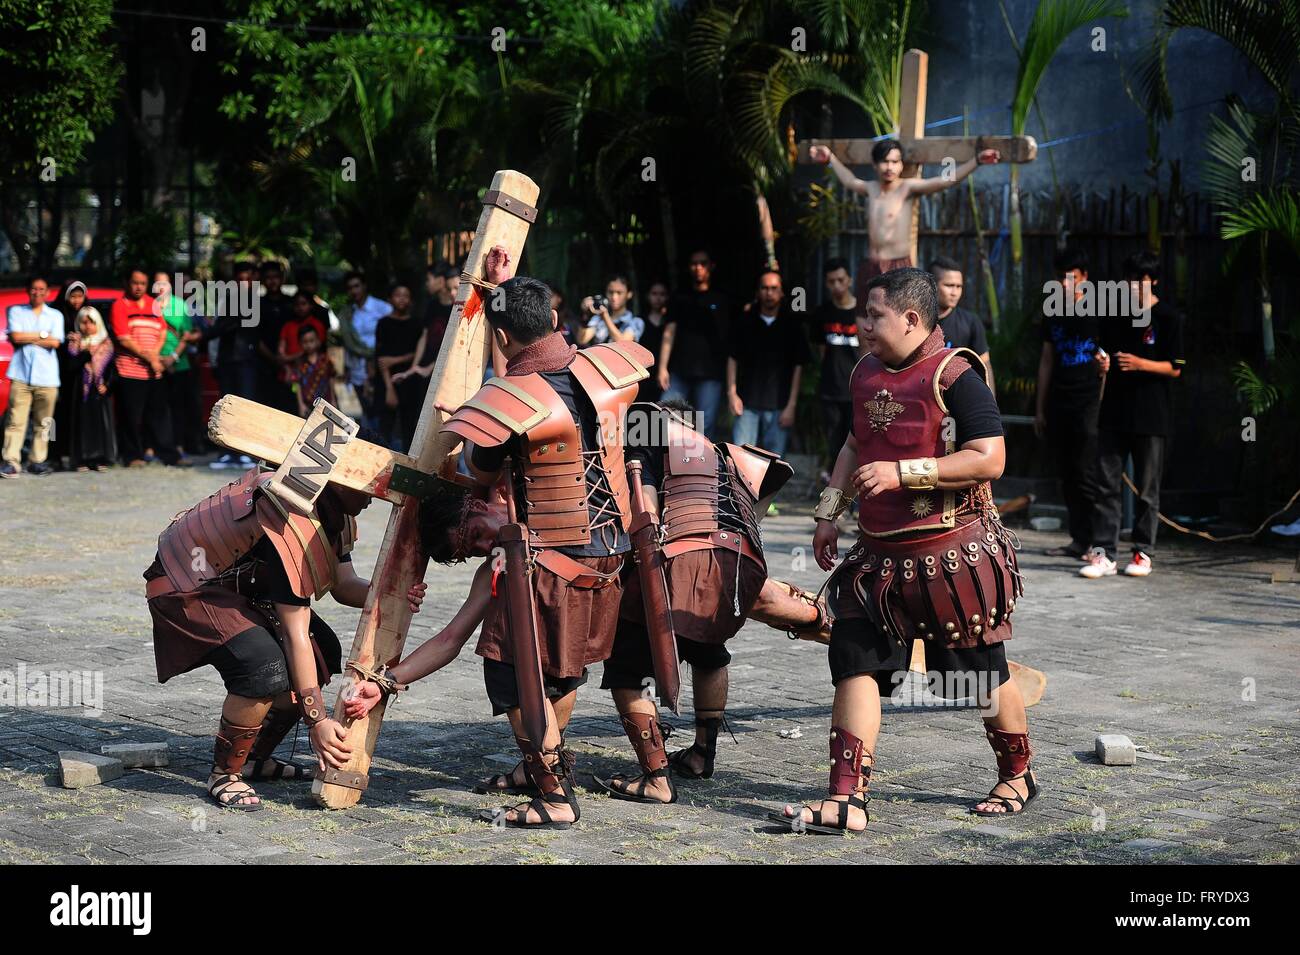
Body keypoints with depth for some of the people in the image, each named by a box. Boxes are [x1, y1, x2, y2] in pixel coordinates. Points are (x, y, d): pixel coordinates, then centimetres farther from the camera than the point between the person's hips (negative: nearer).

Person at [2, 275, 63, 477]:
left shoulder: (55, 315, 11)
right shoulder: (16, 311, 10)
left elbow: (55, 342, -3)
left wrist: (26, 338, -3)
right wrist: (42, 335, -2)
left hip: (47, 376, 1)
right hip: (21, 375, -1)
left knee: (43, 423, 3)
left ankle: (37, 461, 9)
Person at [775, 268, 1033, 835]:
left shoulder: (954, 377, -15)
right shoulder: (866, 374, 9)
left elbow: (989, 460, -22)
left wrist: (902, 473, -26)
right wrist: (829, 512, 17)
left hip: (953, 555, -7)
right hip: (880, 555, 7)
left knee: (982, 671, 8)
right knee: (854, 661, -2)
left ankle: (1018, 776, 31)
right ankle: (847, 800, -2)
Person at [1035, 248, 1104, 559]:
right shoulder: (1053, 314, 14)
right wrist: (1040, 408, 16)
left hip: (1088, 403, -5)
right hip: (1059, 404, 5)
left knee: (1086, 475, -9)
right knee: (1067, 475, 7)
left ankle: (1092, 540, -6)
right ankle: (1078, 539, 12)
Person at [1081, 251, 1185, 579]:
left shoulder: (1169, 317, -3)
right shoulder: (1115, 315, 12)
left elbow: (1175, 368, -5)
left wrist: (1140, 364, -19)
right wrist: (1103, 364, -3)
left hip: (1151, 416, -4)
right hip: (1114, 412, 4)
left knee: (1147, 489, 4)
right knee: (1107, 484, 0)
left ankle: (1143, 553, 12)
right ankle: (1104, 552, 1)